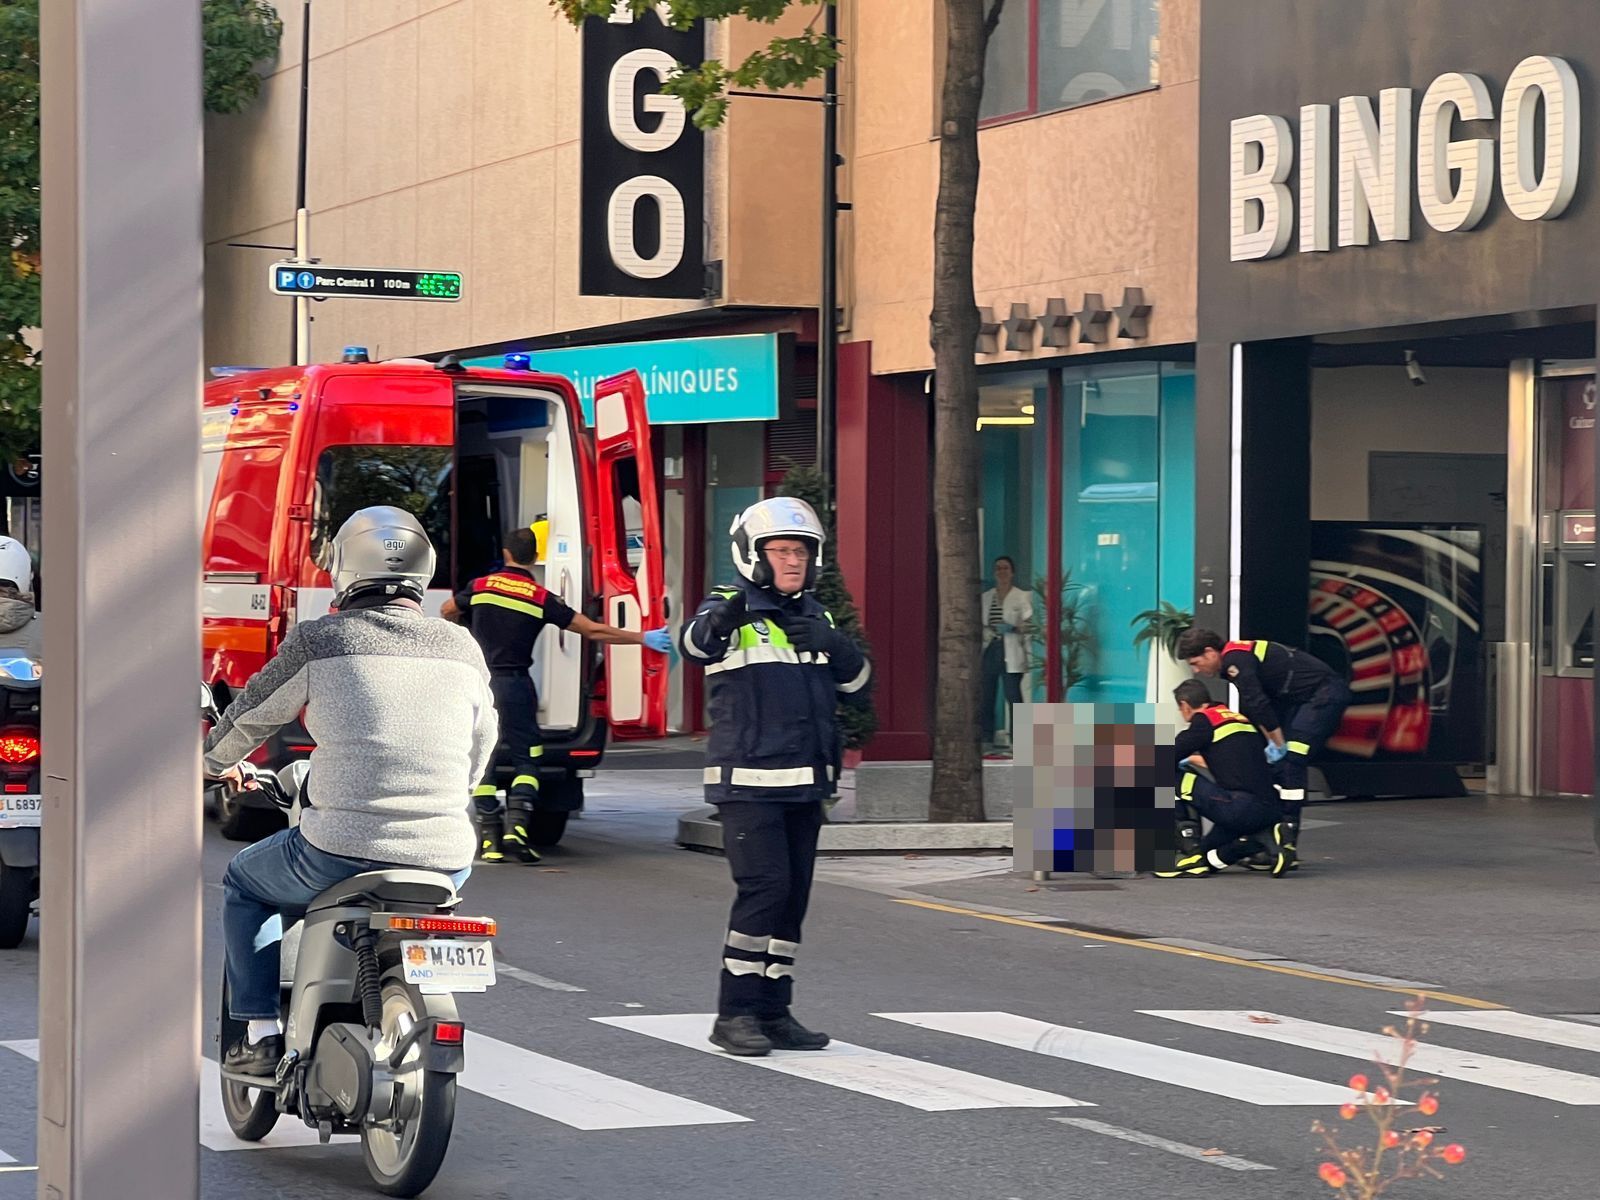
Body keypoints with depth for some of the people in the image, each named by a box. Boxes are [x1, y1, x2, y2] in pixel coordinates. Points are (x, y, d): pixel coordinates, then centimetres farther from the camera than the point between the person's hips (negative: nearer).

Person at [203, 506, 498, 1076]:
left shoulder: (319, 639, -2)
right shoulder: (464, 650, 8)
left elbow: (251, 715, 12)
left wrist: (218, 762, 35)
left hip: (341, 852, -3)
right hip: (445, 856, 3)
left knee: (244, 883, 27)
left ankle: (260, 1034, 21)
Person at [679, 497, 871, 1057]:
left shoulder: (815, 617, 16)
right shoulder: (732, 611, -5)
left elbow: (857, 688, 12)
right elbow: (695, 642, -28)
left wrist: (836, 648, -9)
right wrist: (718, 623, -53)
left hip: (804, 783, 7)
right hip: (748, 779, -7)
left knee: (793, 895, 7)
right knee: (764, 887, -15)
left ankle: (773, 1012, 16)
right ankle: (735, 1014, -9)